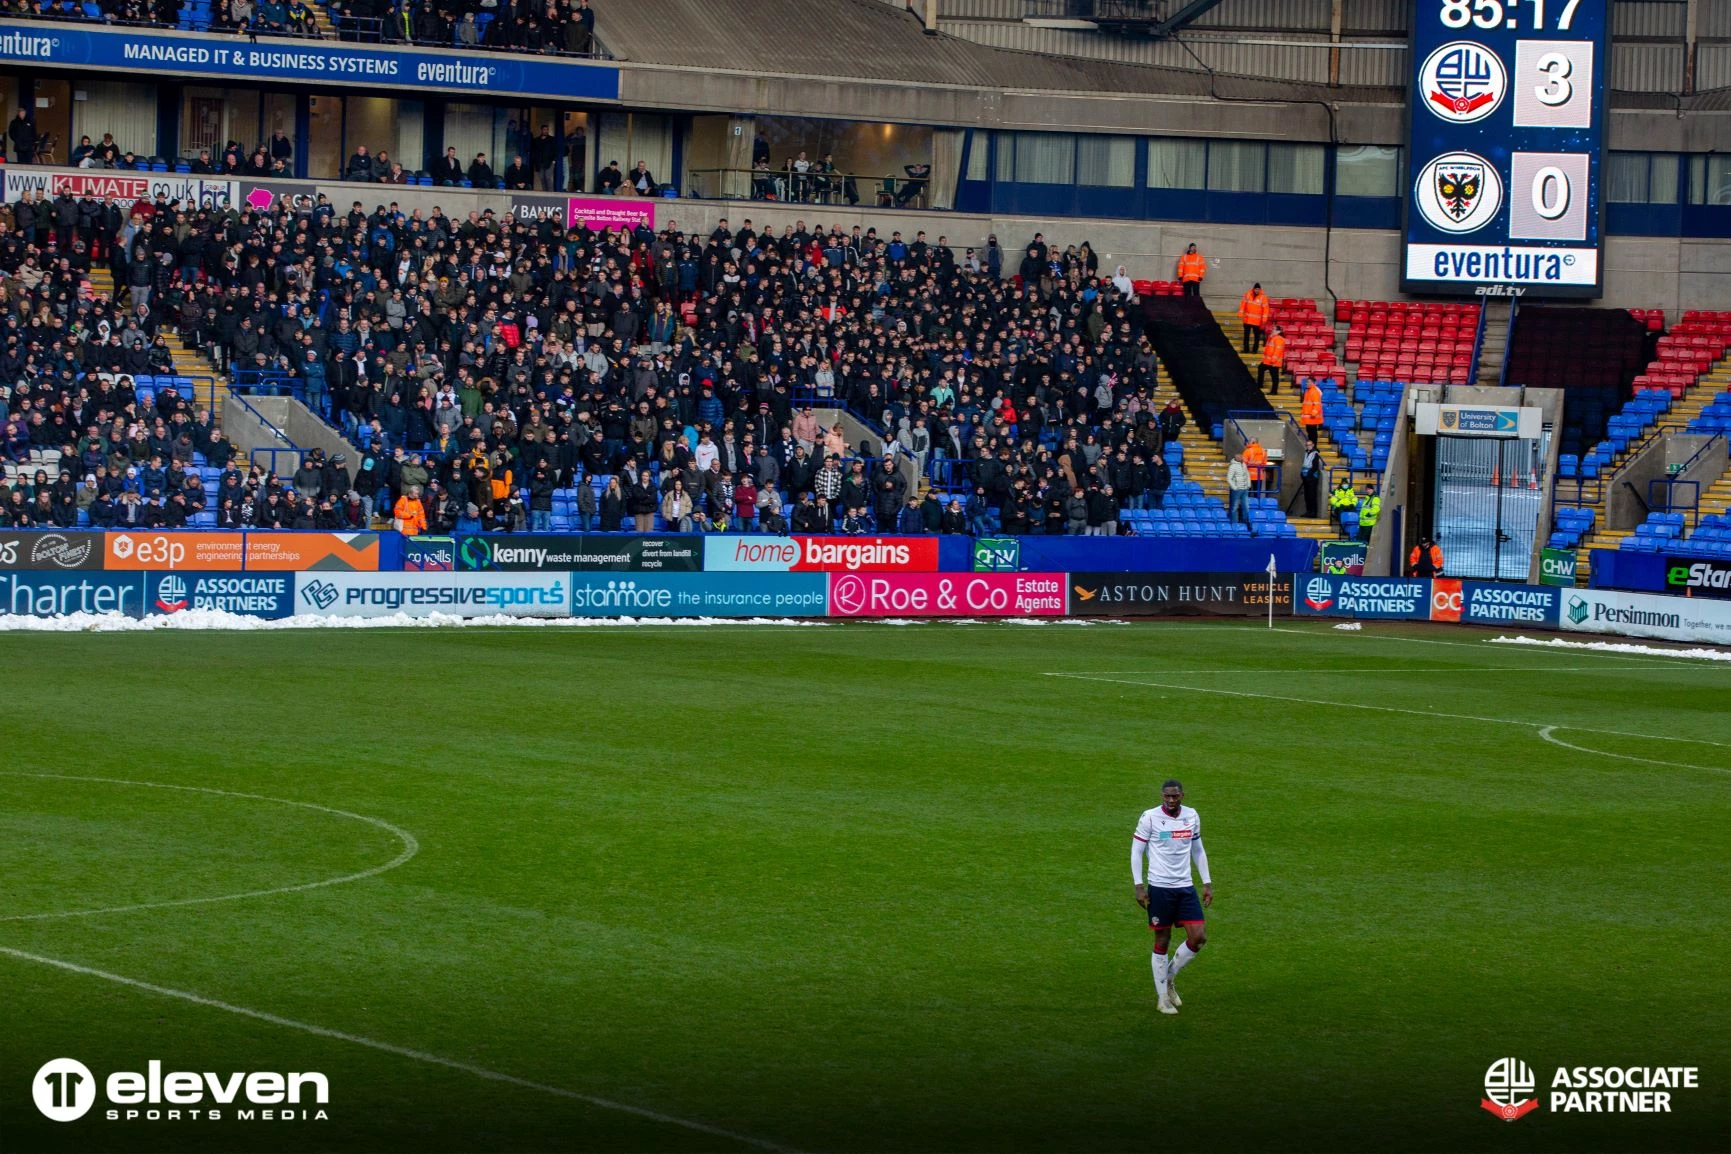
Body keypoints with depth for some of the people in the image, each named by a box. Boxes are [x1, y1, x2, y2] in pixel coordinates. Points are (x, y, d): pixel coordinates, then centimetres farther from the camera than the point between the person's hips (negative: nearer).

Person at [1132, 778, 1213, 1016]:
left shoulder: (1191, 816, 5)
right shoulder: (1150, 818, -8)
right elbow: (1136, 851, -3)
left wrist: (1207, 883, 12)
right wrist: (1139, 886, -10)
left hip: (1185, 887, 4)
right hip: (1159, 887, -4)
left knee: (1199, 937, -4)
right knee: (1162, 941, 2)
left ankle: (1170, 977, 20)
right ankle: (1163, 997, 13)